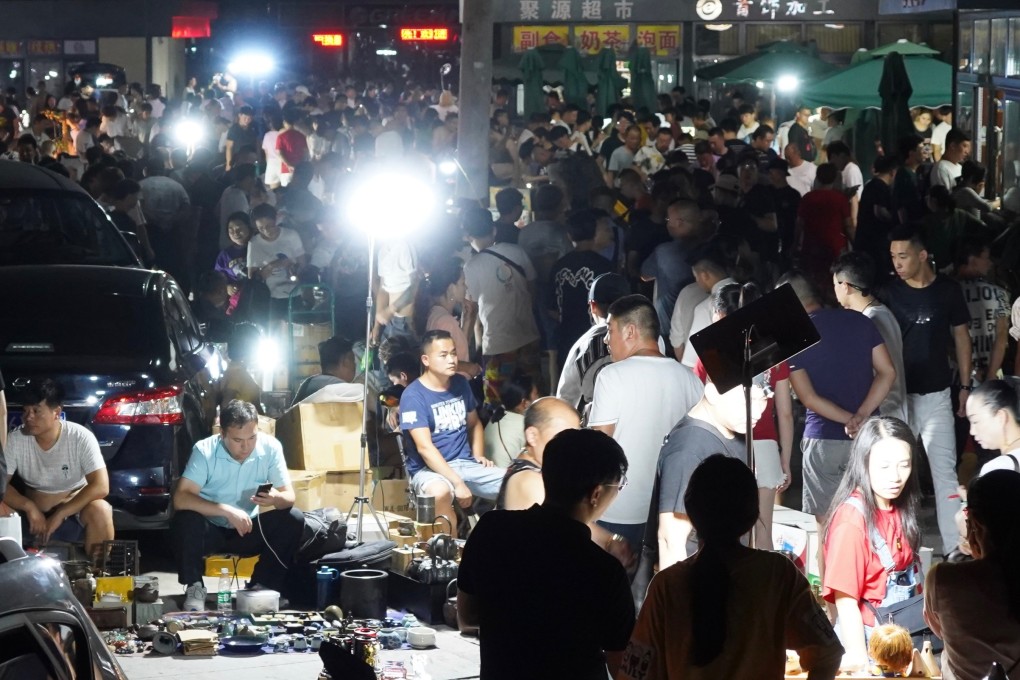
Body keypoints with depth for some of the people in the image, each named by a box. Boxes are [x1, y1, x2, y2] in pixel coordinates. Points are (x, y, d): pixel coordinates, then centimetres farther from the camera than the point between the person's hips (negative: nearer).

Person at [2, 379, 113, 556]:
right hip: (35, 514, 2)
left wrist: (59, 515, -29)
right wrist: (29, 507, -28)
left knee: (99, 510, -35)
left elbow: (100, 486, -25)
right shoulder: (14, 440, -10)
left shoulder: (81, 437, -18)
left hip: (75, 510, -2)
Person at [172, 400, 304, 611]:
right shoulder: (205, 451, -21)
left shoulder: (270, 447, -13)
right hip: (211, 529, -3)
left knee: (294, 519, -20)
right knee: (185, 520, -34)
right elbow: (180, 499, -31)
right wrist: (227, 511, -40)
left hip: (248, 530, 3)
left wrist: (275, 499, -35)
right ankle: (194, 588, -13)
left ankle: (261, 586, -7)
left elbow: (289, 496, -10)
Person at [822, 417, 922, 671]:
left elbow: (909, 576, 8)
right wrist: (859, 659, -18)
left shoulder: (900, 511, 1)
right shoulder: (852, 519, -19)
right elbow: (845, 600, -18)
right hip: (867, 638, -6)